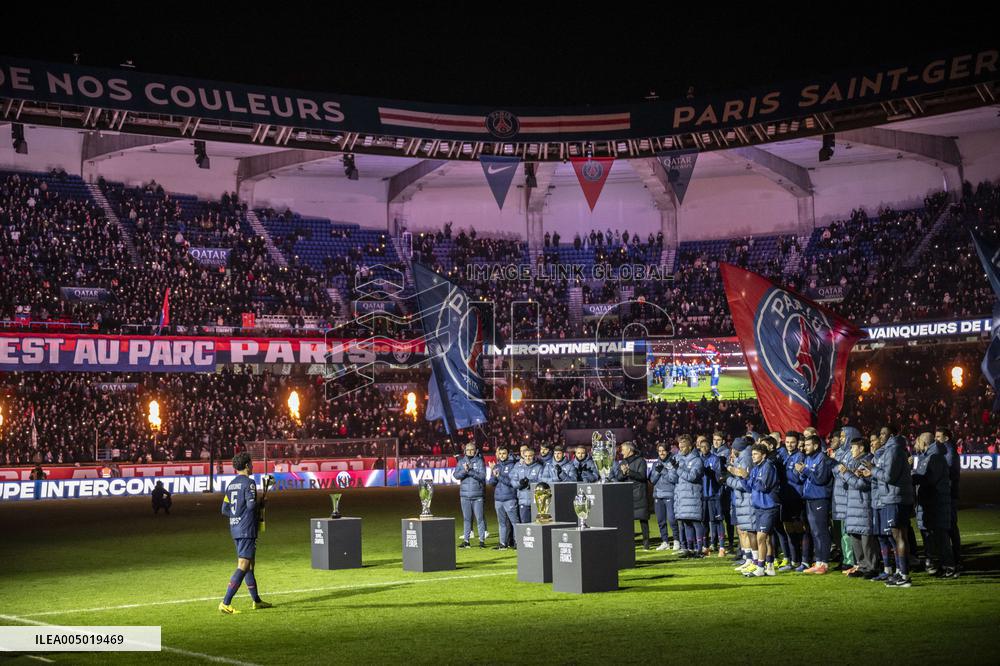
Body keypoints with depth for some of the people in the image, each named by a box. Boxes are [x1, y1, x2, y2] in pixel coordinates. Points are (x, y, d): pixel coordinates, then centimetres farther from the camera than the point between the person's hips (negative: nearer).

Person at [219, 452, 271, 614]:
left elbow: (224, 510, 10)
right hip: (247, 529, -9)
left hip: (235, 529, 9)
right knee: (243, 567, -10)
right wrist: (258, 506, 1)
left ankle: (256, 600, 26)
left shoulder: (230, 485, 12)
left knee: (250, 564, 17)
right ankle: (225, 603, -17)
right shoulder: (249, 482, -11)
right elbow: (251, 504, -21)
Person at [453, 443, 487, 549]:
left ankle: (482, 540, 4)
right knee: (466, 518, 7)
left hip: (477, 495, -2)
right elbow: (456, 475, -1)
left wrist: (470, 471, -18)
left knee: (479, 518, -1)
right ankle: (466, 540, 11)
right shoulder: (461, 462, 9)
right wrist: (464, 470, -18)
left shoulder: (479, 461, 1)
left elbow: (482, 476, -10)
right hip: (465, 494, 2)